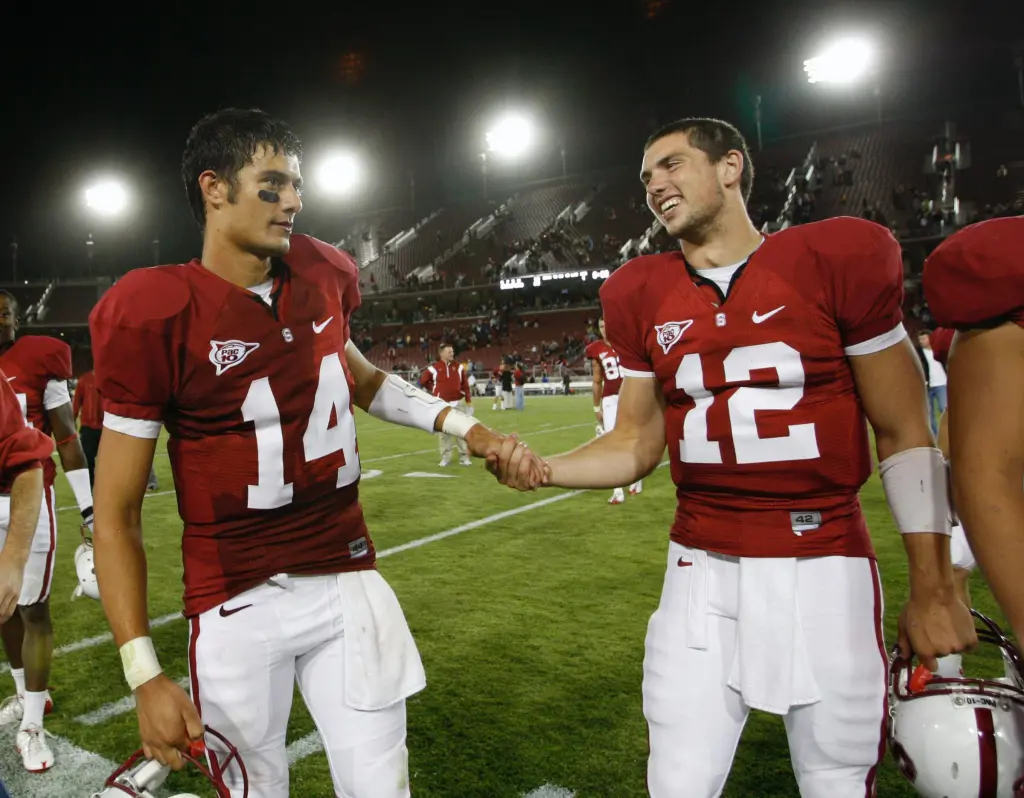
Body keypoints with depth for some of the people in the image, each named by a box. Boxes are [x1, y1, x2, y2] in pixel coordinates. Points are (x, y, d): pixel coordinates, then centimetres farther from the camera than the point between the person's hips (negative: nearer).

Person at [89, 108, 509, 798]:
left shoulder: (321, 278, 3)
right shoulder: (158, 316, -12)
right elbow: (116, 514, -8)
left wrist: (457, 424, 10)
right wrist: (145, 675, -13)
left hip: (349, 583, 4)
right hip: (238, 605, -3)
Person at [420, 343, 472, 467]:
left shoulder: (459, 367, 4)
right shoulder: (433, 368, -2)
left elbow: (465, 385, 5)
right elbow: (423, 381, 11)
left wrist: (469, 401, 2)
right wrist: (434, 390, 9)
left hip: (456, 403, 1)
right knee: (442, 431, 6)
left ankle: (464, 457, 8)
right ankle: (445, 457, 15)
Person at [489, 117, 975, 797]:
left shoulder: (837, 259, -6)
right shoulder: (644, 297, 3)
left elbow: (906, 437, -1)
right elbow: (638, 445, 8)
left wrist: (934, 589, -1)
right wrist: (543, 469, -10)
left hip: (825, 568, -2)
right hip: (703, 571, 3)